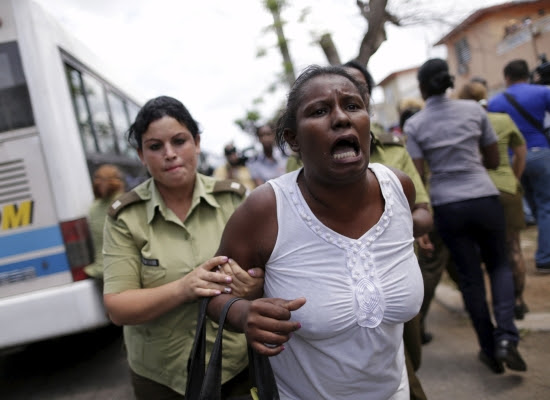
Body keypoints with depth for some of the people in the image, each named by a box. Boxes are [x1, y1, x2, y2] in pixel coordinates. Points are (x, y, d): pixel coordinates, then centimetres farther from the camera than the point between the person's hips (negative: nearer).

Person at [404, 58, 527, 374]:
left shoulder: (414, 124, -2)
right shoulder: (474, 109, 2)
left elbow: (418, 176, -6)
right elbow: (494, 161, 8)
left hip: (447, 205, 0)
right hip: (484, 197, 1)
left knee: (470, 276, 12)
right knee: (499, 265, 19)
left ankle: (490, 350, 21)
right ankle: (506, 336, 0)